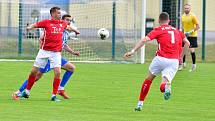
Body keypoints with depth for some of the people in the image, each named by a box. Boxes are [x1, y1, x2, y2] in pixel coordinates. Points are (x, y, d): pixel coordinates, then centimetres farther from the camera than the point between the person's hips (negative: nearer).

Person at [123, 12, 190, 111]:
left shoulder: (158, 30, 6)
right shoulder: (177, 31, 21)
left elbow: (144, 40, -7)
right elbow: (187, 43, 24)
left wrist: (133, 51, -11)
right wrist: (180, 56, 29)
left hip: (161, 58, -2)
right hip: (174, 61, 2)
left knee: (149, 79, 21)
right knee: (163, 87, 2)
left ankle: (140, 104, 25)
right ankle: (167, 86, -36)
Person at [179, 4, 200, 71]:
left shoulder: (193, 16, -12)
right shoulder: (183, 16, 7)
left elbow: (198, 26, -13)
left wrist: (190, 32, -20)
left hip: (192, 36, -6)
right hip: (185, 35, 6)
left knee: (191, 50, -9)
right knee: (183, 49, 4)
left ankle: (194, 65, 5)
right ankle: (183, 64, 21)